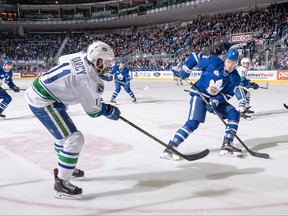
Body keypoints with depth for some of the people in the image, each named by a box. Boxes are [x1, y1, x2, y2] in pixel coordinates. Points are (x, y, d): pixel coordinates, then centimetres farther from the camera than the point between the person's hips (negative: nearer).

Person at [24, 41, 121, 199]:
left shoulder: (81, 56, -1)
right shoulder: (90, 80, -25)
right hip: (43, 102, -10)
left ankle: (65, 167, 45)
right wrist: (109, 110, 6)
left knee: (64, 133, 26)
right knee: (74, 138, -12)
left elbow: (62, 60, 21)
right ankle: (61, 182, -3)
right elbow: (93, 110, -14)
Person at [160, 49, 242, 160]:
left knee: (234, 114, -5)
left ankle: (227, 145, 0)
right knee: (193, 123, -21)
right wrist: (185, 69, -9)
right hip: (199, 95, -6)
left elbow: (227, 94, -5)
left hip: (217, 98, 6)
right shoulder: (214, 61, -15)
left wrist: (216, 101, -22)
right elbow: (195, 56, -4)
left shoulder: (235, 77, -4)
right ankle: (171, 148, -19)